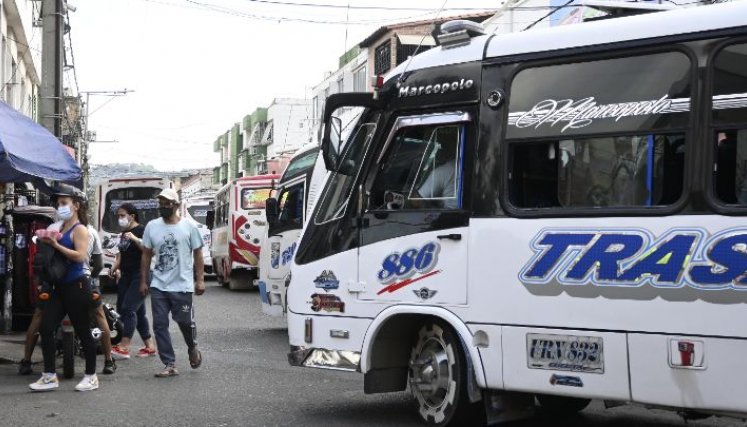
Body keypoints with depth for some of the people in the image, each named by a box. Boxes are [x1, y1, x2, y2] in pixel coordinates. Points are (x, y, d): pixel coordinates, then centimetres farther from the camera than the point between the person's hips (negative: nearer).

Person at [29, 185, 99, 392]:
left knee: (82, 331, 0)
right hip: (60, 286, 8)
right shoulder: (60, 228, 15)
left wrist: (56, 245, -22)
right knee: (46, 327, -1)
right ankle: (49, 376, 4)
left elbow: (81, 256, -21)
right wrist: (46, 241, 4)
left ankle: (91, 376, 11)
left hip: (77, 286, -8)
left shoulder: (79, 229, -8)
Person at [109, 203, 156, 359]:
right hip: (126, 276, 9)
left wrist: (135, 239, -30)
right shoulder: (123, 234, 18)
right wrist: (115, 267, 11)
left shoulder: (142, 230, -7)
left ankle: (124, 347, -18)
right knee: (138, 311, 9)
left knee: (128, 308, -15)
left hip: (139, 276, -9)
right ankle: (150, 346, 14)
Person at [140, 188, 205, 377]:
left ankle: (193, 349, 32)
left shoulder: (188, 227, -1)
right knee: (160, 325, 0)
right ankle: (169, 365, 6)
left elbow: (197, 254, 2)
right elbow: (146, 255, 10)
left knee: (185, 322, 0)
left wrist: (200, 280, -4)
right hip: (158, 286, 3)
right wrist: (143, 281, 6)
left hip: (182, 285, -3)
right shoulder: (152, 226, 6)